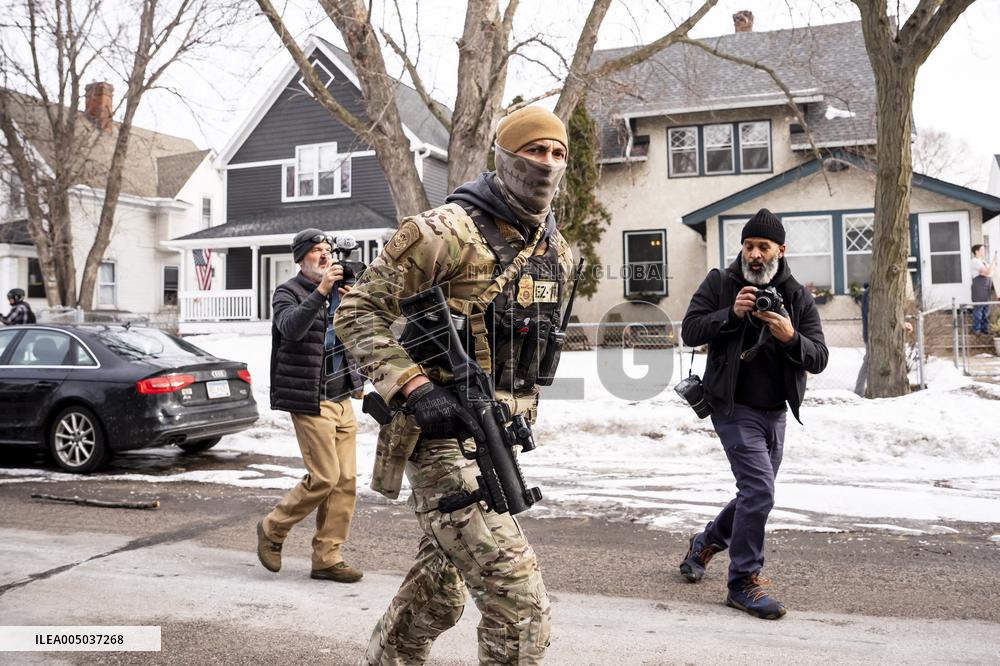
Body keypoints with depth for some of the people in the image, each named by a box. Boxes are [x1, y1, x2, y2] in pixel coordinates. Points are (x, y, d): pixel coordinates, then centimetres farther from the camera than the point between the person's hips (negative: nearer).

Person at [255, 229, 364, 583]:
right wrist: (321, 290, -32)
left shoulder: (337, 290, 15)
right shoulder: (288, 293, -4)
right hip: (310, 400, -7)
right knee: (324, 478, -9)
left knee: (346, 480, 4)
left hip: (342, 398, 7)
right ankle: (272, 529, 14)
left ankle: (327, 558, 12)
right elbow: (292, 328, -25)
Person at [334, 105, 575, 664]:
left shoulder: (559, 251, 10)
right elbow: (358, 312, -14)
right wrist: (415, 387, -25)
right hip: (442, 436, -8)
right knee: (520, 601, -12)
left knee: (440, 594, 21)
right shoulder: (448, 230, -14)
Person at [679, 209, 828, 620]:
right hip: (735, 408, -5)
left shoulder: (797, 297, 5)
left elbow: (819, 359, -2)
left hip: (775, 413, 5)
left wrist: (792, 338, -22)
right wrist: (731, 314, -22)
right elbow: (689, 331, -10)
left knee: (756, 495, 17)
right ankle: (743, 583, 1)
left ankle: (706, 542, 42)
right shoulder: (720, 284, -2)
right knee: (759, 492, -14)